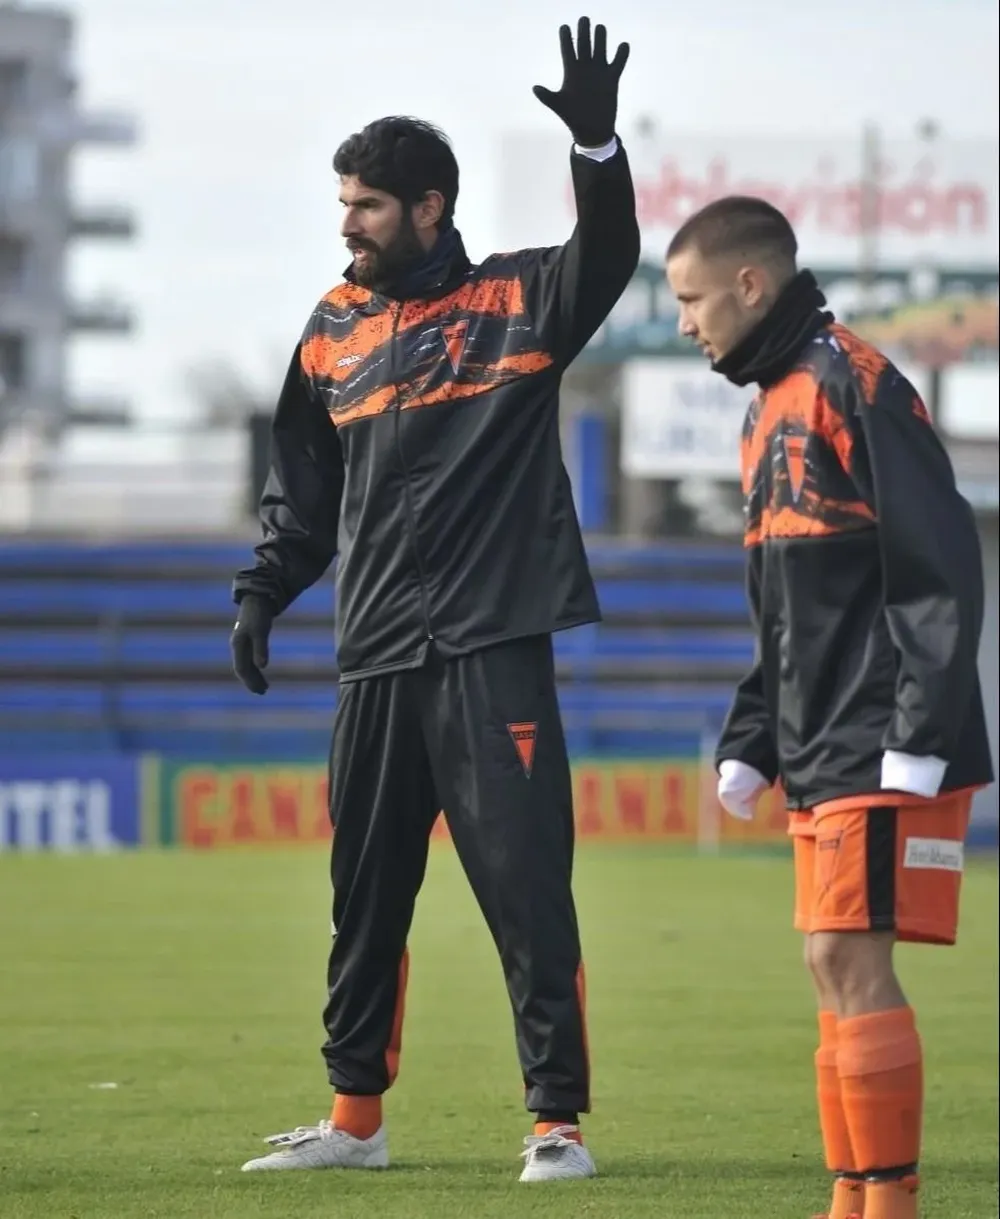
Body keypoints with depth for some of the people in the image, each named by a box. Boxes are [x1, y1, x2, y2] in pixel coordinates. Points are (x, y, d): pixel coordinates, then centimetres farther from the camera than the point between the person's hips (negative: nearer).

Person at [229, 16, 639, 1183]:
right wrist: (262, 591, 6)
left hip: (493, 650, -5)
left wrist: (597, 145, -33)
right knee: (365, 899, 12)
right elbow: (304, 486, 18)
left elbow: (608, 255, -18)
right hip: (374, 661, 5)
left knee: (526, 890, -6)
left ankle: (558, 1119, 0)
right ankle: (354, 1117, 22)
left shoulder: (515, 300, 0)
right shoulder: (333, 330, 12)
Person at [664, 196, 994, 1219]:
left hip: (882, 755, -9)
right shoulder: (771, 411, 18)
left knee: (852, 964, -12)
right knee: (837, 976, 9)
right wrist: (750, 745, 17)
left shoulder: (855, 385, -11)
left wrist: (918, 739, -20)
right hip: (822, 753, 9)